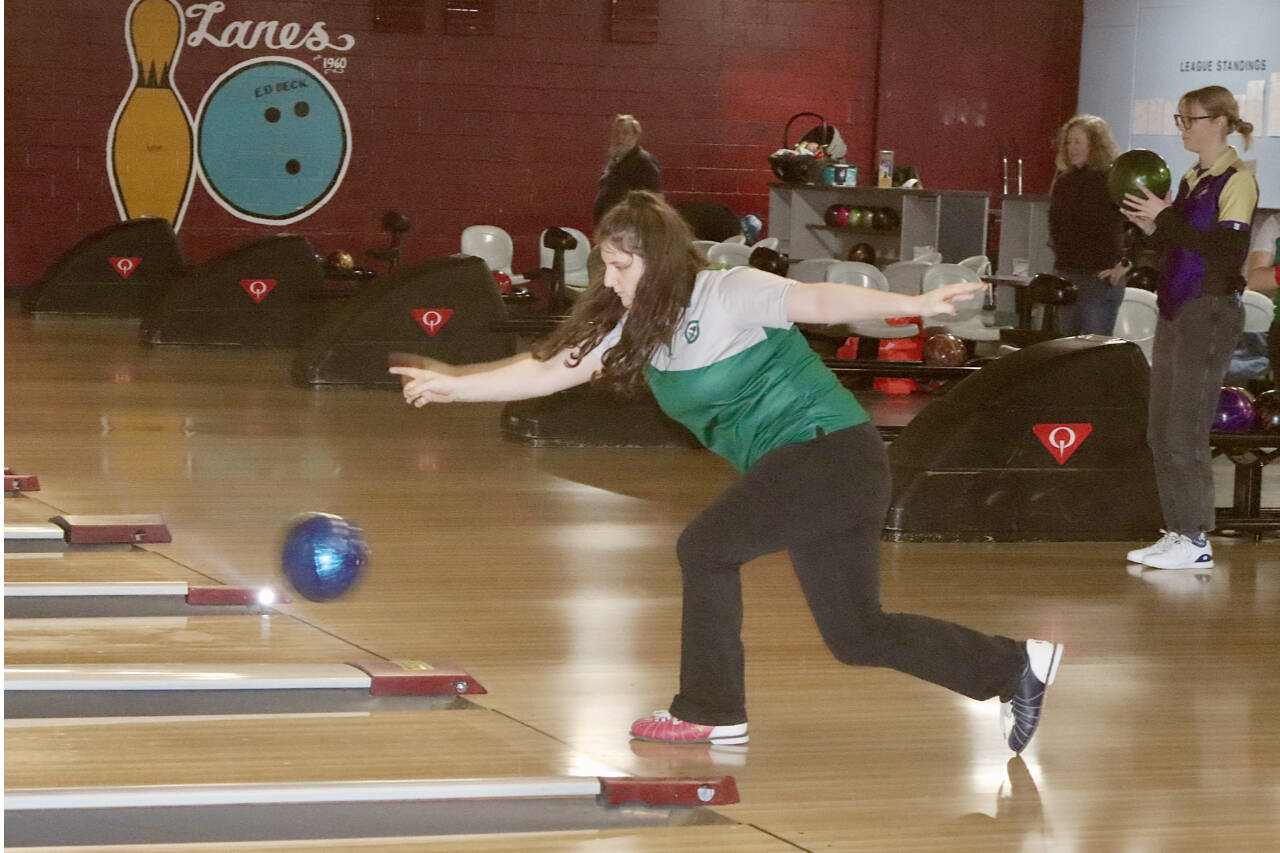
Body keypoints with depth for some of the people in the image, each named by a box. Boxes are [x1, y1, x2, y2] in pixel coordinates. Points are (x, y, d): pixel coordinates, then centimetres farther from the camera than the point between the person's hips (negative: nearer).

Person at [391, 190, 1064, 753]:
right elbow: (549, 370, 8)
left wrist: (913, 305, -27)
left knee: (706, 548, -8)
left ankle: (710, 713, 5)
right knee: (857, 636, 7)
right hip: (795, 469, 9)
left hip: (830, 450, -9)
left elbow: (818, 301, -18)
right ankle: (1017, 666, 14)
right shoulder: (636, 331, 8)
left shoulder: (729, 294, -13)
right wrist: (453, 383, 2)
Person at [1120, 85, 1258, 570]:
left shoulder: (1236, 181, -10)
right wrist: (1151, 228, 2)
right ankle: (1177, 532, 15)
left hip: (1210, 312, -9)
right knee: (1160, 430, 9)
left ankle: (1197, 541, -4)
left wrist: (1165, 219, -19)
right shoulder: (1191, 180, 15)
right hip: (1174, 308, 9)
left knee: (1185, 433, -9)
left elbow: (1228, 250, -20)